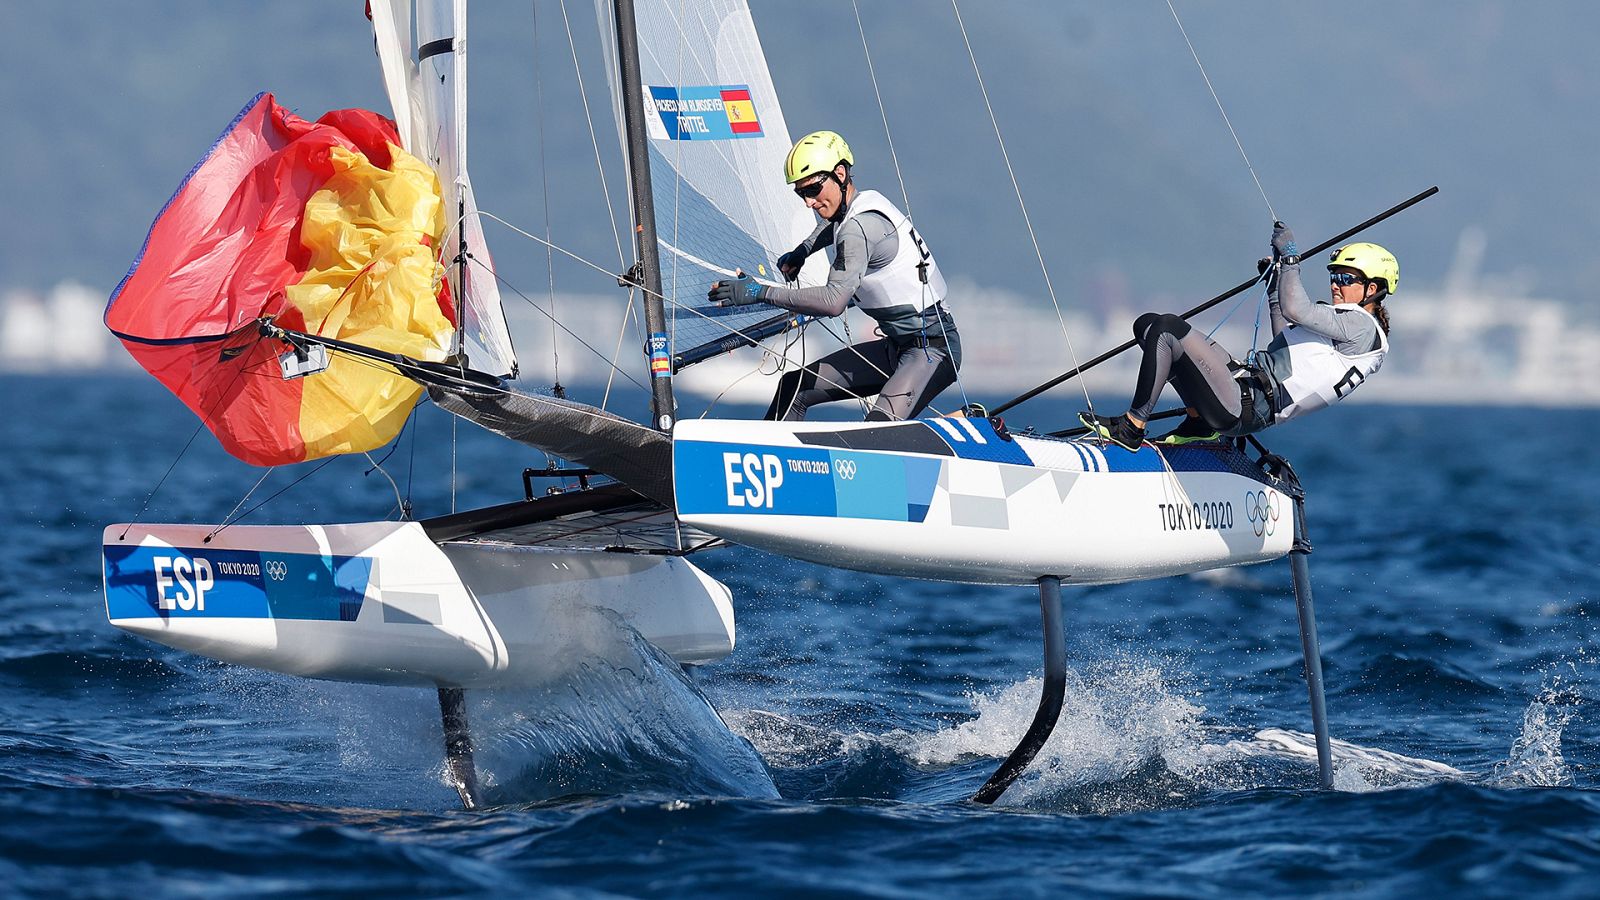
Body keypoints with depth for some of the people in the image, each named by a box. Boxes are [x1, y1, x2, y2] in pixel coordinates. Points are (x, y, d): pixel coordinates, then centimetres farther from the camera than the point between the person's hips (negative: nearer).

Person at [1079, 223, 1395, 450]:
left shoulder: (1361, 326, -7)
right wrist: (1274, 285, 38)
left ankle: (1131, 428, -20)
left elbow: (1294, 309, -21)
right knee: (1147, 324, 11)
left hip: (1246, 406, -11)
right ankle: (1199, 423, 2)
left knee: (1167, 328, -22)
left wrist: (1290, 256, -11)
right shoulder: (1345, 321, 25)